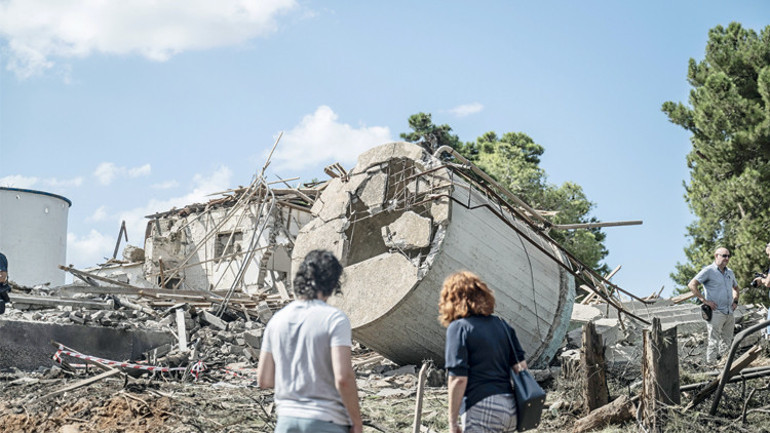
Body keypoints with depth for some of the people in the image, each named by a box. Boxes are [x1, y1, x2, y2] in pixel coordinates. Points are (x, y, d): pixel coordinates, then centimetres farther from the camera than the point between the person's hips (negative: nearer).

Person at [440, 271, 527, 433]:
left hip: (481, 409, -7)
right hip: (511, 408, 7)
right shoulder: (501, 325, 13)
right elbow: (521, 366, 10)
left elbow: (458, 379, -13)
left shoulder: (458, 327, -6)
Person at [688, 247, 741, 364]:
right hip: (716, 312, -7)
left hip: (730, 313, 7)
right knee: (714, 342, -6)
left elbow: (736, 288, 34)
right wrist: (704, 300, -15)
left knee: (727, 342, 11)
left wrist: (735, 301, 16)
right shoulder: (708, 271, -6)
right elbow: (691, 285, -13)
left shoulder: (729, 272, 16)